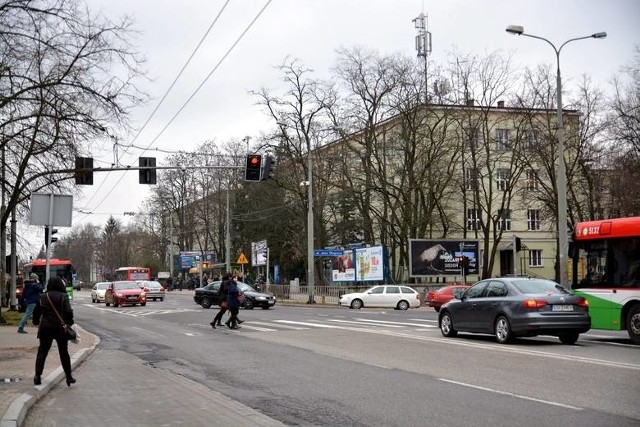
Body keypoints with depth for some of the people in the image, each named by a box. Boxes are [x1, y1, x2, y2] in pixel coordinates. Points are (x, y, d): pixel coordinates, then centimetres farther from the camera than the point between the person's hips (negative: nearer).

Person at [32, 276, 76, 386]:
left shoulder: (43, 297, 1)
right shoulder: (63, 296, -9)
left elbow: (37, 311, 9)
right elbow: (68, 312, -18)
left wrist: (36, 322, 23)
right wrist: (69, 323, -3)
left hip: (46, 328, 2)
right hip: (60, 329, -2)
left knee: (42, 352, 8)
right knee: (64, 353, 10)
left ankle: (37, 376, -1)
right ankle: (69, 377, 15)